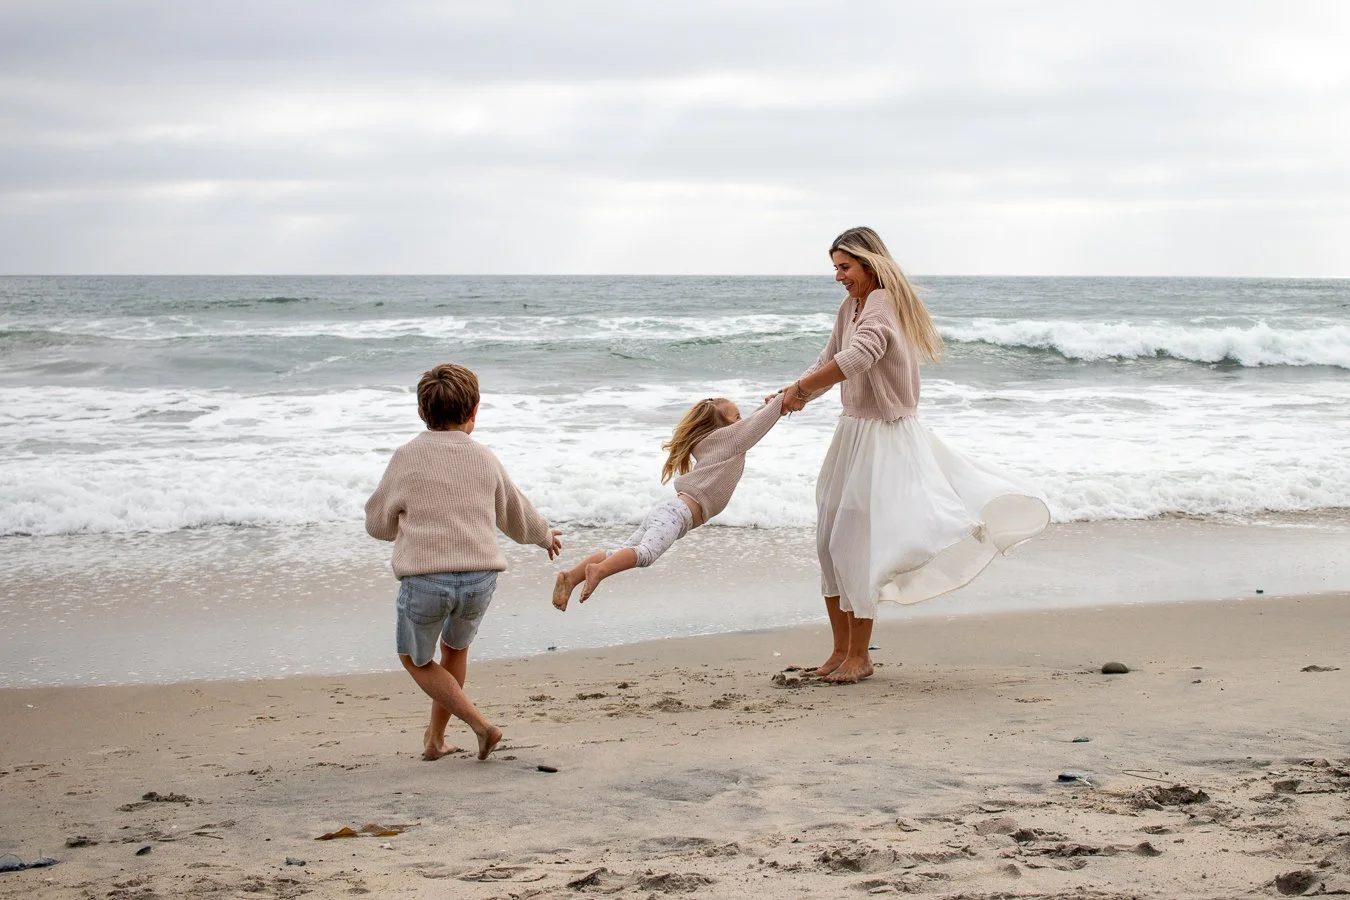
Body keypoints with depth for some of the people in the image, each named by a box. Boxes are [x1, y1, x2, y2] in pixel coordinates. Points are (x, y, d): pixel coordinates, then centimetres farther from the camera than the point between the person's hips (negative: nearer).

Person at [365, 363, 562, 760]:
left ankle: (480, 724, 2)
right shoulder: (485, 459, 9)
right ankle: (434, 738, 35)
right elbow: (517, 516, 25)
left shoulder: (407, 458, 1)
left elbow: (378, 523, 10)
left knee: (416, 659, 18)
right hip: (480, 578, 3)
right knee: (455, 648, 29)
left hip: (424, 579, -3)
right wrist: (545, 536, 47)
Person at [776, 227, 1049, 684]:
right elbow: (828, 362, 17)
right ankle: (841, 650, 18)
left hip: (883, 437, -9)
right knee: (830, 540, 9)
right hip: (853, 433, 9)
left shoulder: (881, 304, -17)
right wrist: (790, 396, 0)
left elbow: (857, 357, -35)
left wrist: (800, 388, -29)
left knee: (855, 543, -6)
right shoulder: (849, 307, 12)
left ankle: (859, 655, 5)